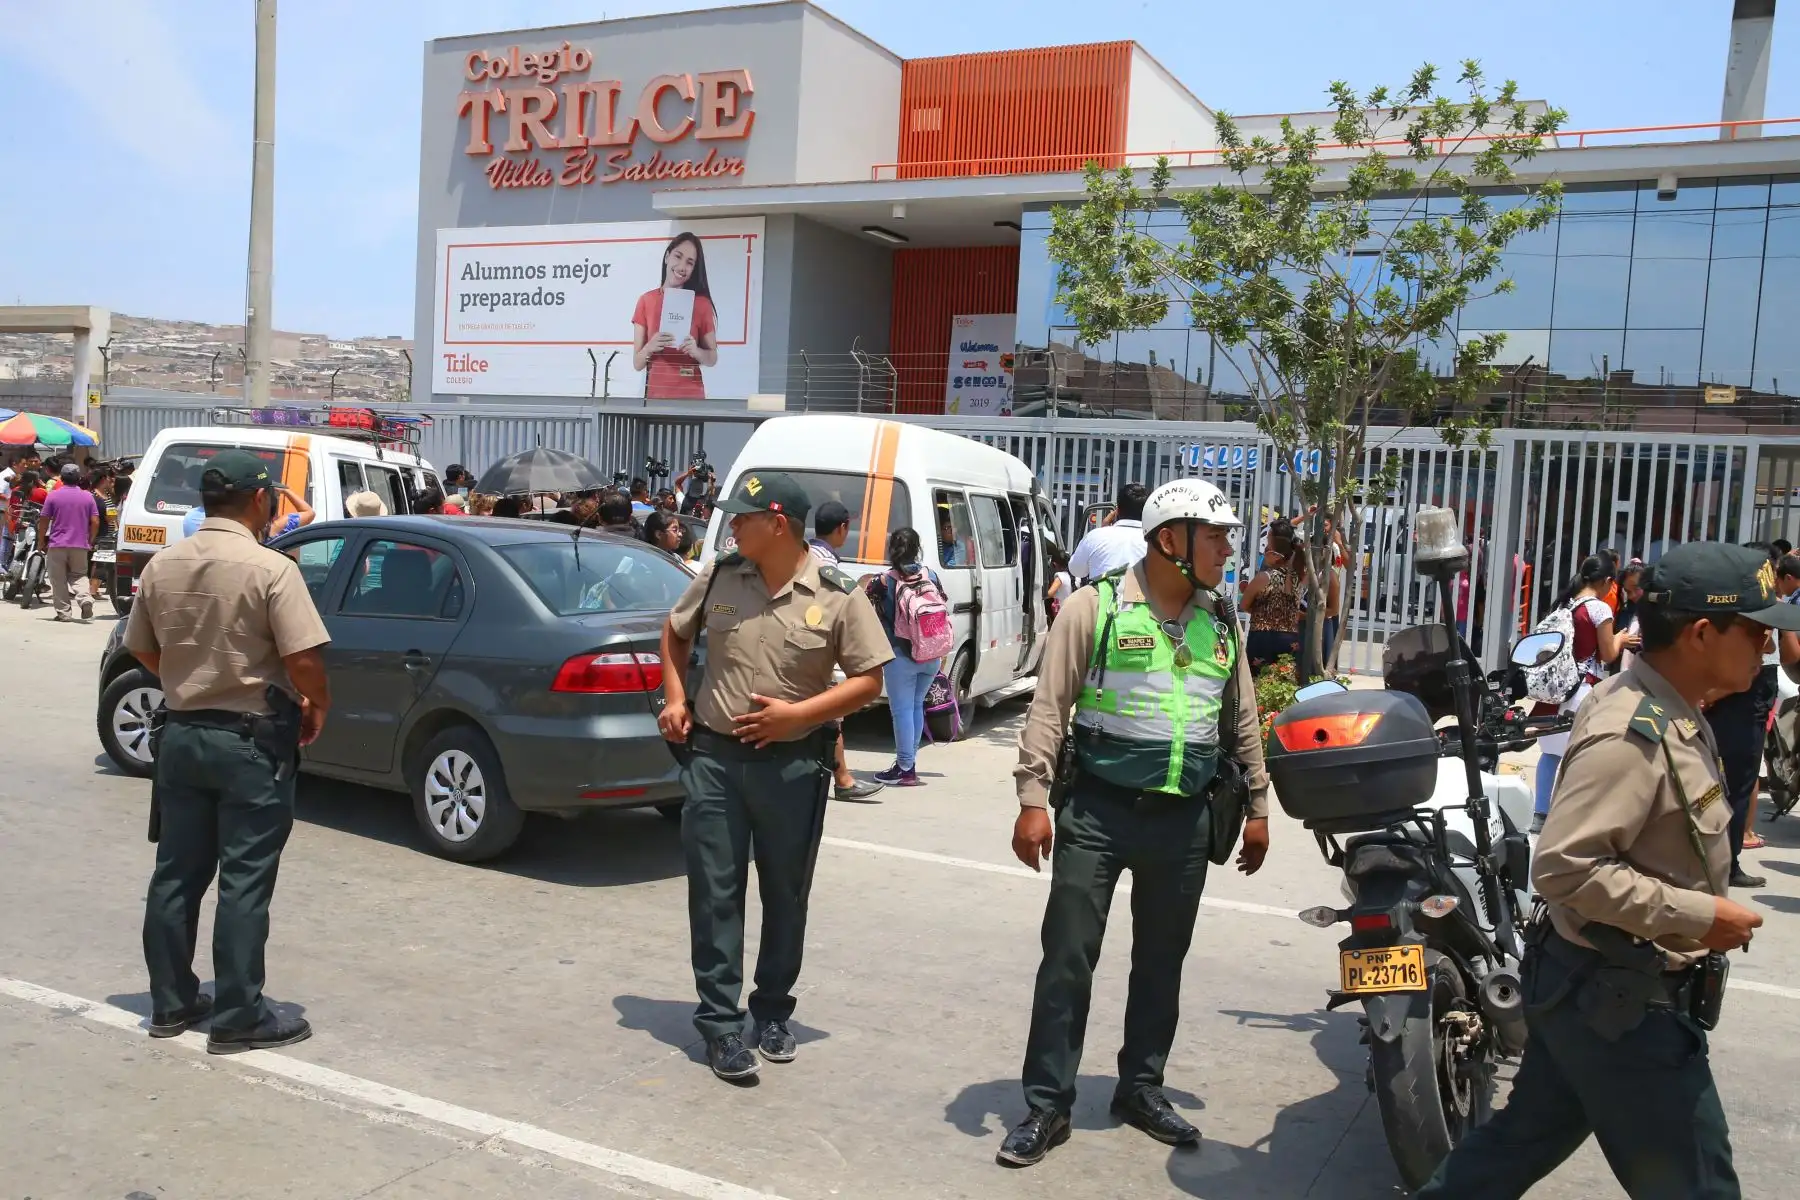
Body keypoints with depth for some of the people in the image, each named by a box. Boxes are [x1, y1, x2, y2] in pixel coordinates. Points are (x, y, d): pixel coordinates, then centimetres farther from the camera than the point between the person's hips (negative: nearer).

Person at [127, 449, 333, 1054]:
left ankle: (171, 1002, 25)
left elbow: (143, 650, 12)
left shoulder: (162, 566, 2)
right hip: (251, 740, -6)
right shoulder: (271, 568, -17)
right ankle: (238, 1018, 7)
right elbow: (303, 661, -20)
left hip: (182, 733, 6)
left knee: (176, 873, 14)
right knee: (244, 882, 1)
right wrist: (317, 706, -2)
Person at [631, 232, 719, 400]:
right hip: (655, 395, 1)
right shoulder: (646, 301, 1)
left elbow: (712, 358, 5)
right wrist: (649, 347, -18)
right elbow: (637, 364, 1)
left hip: (691, 396, 0)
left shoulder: (702, 303, 0)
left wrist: (695, 351, -14)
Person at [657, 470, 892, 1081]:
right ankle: (720, 1020, 16)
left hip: (793, 764, -2)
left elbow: (869, 680, -6)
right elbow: (675, 633, 18)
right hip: (712, 757, 2)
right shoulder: (718, 576, 1)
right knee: (714, 893, 4)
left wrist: (797, 714, -16)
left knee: (785, 895, 12)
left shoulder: (837, 597, -9)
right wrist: (675, 699, 5)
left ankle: (773, 1011, 31)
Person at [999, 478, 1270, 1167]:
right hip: (1098, 811, -4)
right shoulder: (1098, 606, -7)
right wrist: (1033, 800, -13)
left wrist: (1258, 808, 18)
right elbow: (1049, 708, -8)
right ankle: (1047, 1106, 11)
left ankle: (1141, 1090, 31)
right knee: (1068, 959, 0)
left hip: (1184, 820, 5)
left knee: (1161, 963, 14)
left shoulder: (1221, 623, 9)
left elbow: (1243, 723, 18)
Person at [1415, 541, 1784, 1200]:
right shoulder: (1631, 735, -25)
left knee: (1525, 1137, 20)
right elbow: (1565, 866, -30)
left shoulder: (1667, 710, 7)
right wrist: (1697, 914, -23)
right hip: (1621, 1000, -10)